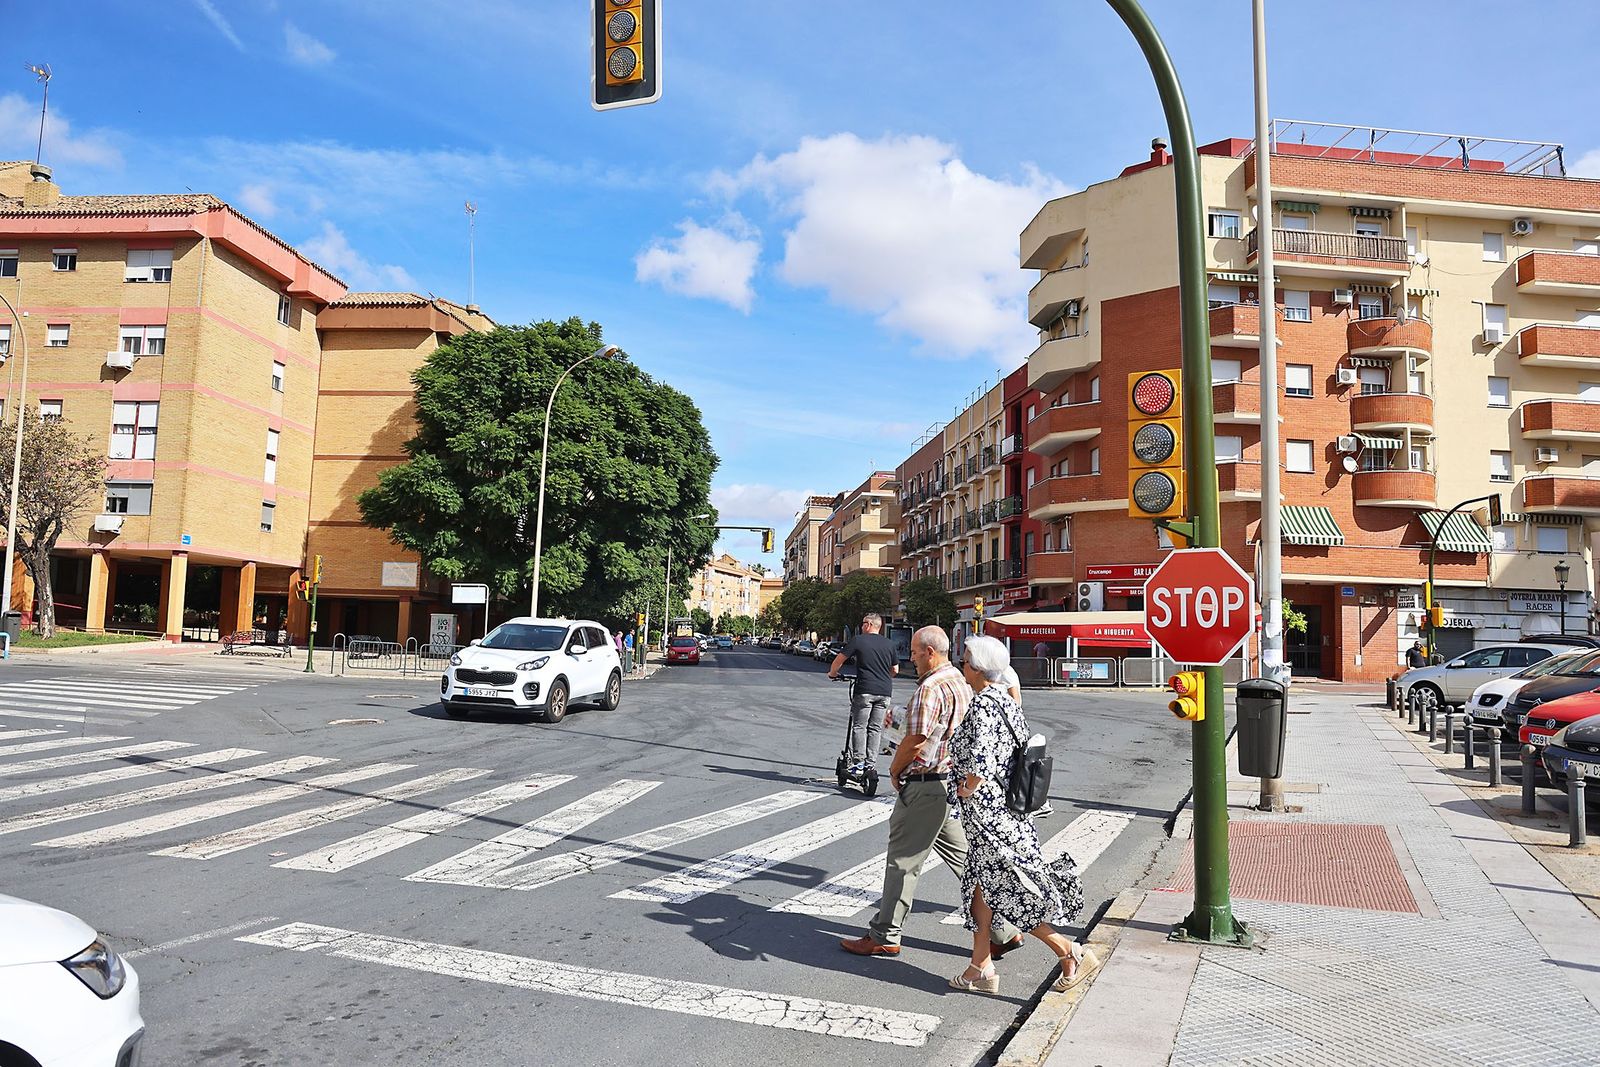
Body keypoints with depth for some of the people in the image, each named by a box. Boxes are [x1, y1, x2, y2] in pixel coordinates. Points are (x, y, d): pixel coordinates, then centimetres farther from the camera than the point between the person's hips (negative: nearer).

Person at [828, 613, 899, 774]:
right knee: (875, 728, 8)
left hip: (865, 689, -4)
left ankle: (858, 762, -4)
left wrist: (832, 673, 20)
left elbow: (839, 659, 1)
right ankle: (871, 764, 7)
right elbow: (895, 670, 19)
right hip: (885, 691, 4)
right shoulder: (888, 644, 13)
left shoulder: (858, 640, 0)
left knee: (859, 726, 2)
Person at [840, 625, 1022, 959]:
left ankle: (884, 937, 12)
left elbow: (915, 740, -19)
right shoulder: (963, 683, 11)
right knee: (964, 858, 15)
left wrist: (894, 769, -2)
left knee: (903, 861, 2)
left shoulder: (930, 688, -19)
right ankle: (1003, 930, 18)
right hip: (954, 781, 9)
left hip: (926, 785, -9)